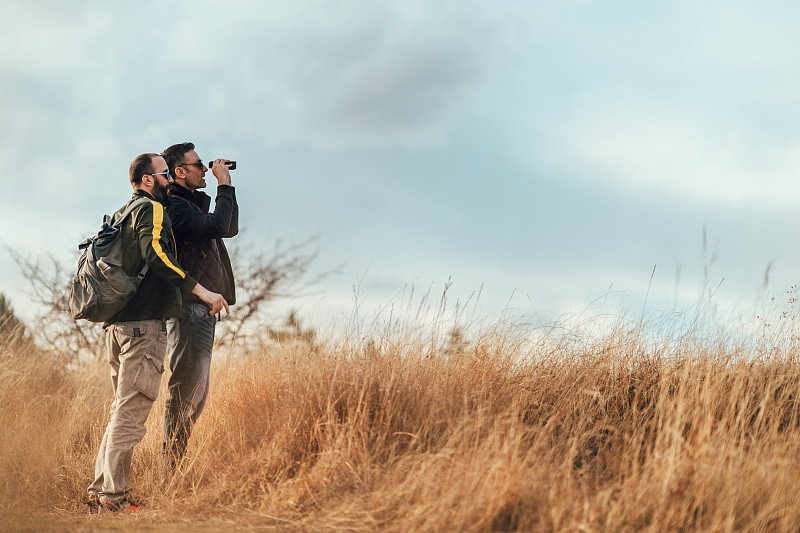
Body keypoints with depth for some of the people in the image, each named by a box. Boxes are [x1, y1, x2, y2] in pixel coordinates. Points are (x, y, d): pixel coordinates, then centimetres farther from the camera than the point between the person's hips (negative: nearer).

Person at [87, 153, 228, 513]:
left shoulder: (122, 214, 22)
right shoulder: (152, 210, -7)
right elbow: (156, 255, -23)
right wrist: (201, 290, -25)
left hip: (118, 325, 10)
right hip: (145, 323, -10)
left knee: (123, 411, 14)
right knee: (132, 412, -8)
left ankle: (100, 493, 15)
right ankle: (115, 497, -8)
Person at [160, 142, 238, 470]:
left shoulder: (194, 203, 21)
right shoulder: (173, 205, -11)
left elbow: (229, 229, 26)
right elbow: (217, 227, -23)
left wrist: (226, 189, 16)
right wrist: (224, 186, -12)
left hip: (203, 310, 11)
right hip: (190, 306, -11)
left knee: (195, 394, 13)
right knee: (187, 393, -11)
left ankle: (176, 467, 18)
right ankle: (173, 471, -8)